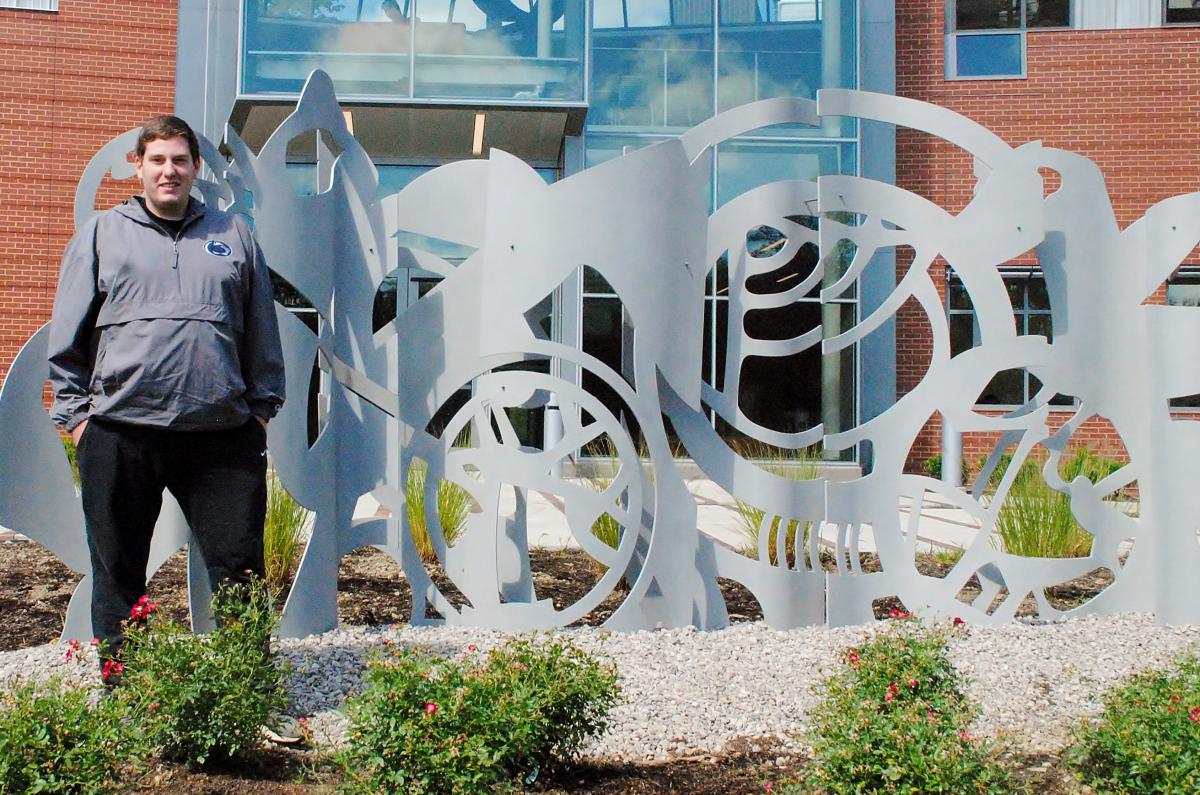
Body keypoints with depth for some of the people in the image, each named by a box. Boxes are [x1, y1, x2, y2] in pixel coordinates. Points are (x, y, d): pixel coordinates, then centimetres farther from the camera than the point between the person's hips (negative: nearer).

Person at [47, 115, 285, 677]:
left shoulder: (233, 235, 15)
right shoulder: (101, 234, 11)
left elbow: (262, 334, 17)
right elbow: (67, 337, 10)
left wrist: (261, 407, 12)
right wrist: (74, 412, 3)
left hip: (221, 435, 1)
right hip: (119, 432, 0)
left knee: (239, 567, 2)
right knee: (118, 574, 8)